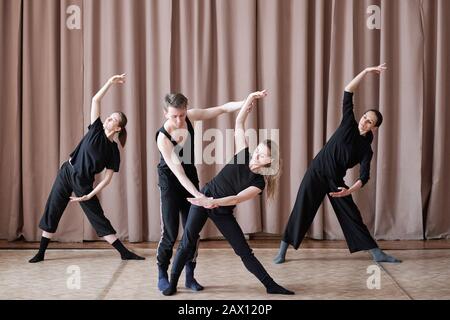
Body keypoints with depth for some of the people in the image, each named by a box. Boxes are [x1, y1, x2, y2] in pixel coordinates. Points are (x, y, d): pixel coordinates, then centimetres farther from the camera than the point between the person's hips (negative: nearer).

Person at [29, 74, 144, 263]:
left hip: (83, 183, -2)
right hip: (66, 173, 3)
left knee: (99, 219, -3)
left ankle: (124, 252, 4)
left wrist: (89, 196, -15)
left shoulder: (113, 151, -8)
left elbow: (107, 178, -9)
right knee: (51, 212, 4)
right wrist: (111, 82, -15)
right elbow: (95, 100, -8)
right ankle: (40, 253, 15)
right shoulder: (96, 130, -3)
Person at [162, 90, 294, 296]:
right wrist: (250, 100, -15)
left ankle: (271, 286, 10)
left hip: (223, 212, 0)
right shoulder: (243, 156, -7)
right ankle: (172, 284, 8)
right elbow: (239, 123, -5)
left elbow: (237, 199, -22)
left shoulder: (259, 182, -11)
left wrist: (211, 202, -35)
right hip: (204, 198, 0)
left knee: (244, 251, 1)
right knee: (187, 244, -5)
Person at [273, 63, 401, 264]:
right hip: (316, 173, -1)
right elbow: (347, 93, -6)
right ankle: (282, 251, 8)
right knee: (301, 212, -3)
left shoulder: (366, 149, -1)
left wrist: (350, 191, -29)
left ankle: (378, 254, 10)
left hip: (335, 180, 2)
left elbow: (364, 176, -10)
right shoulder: (349, 125, -1)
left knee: (352, 216, 3)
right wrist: (366, 72, -14)